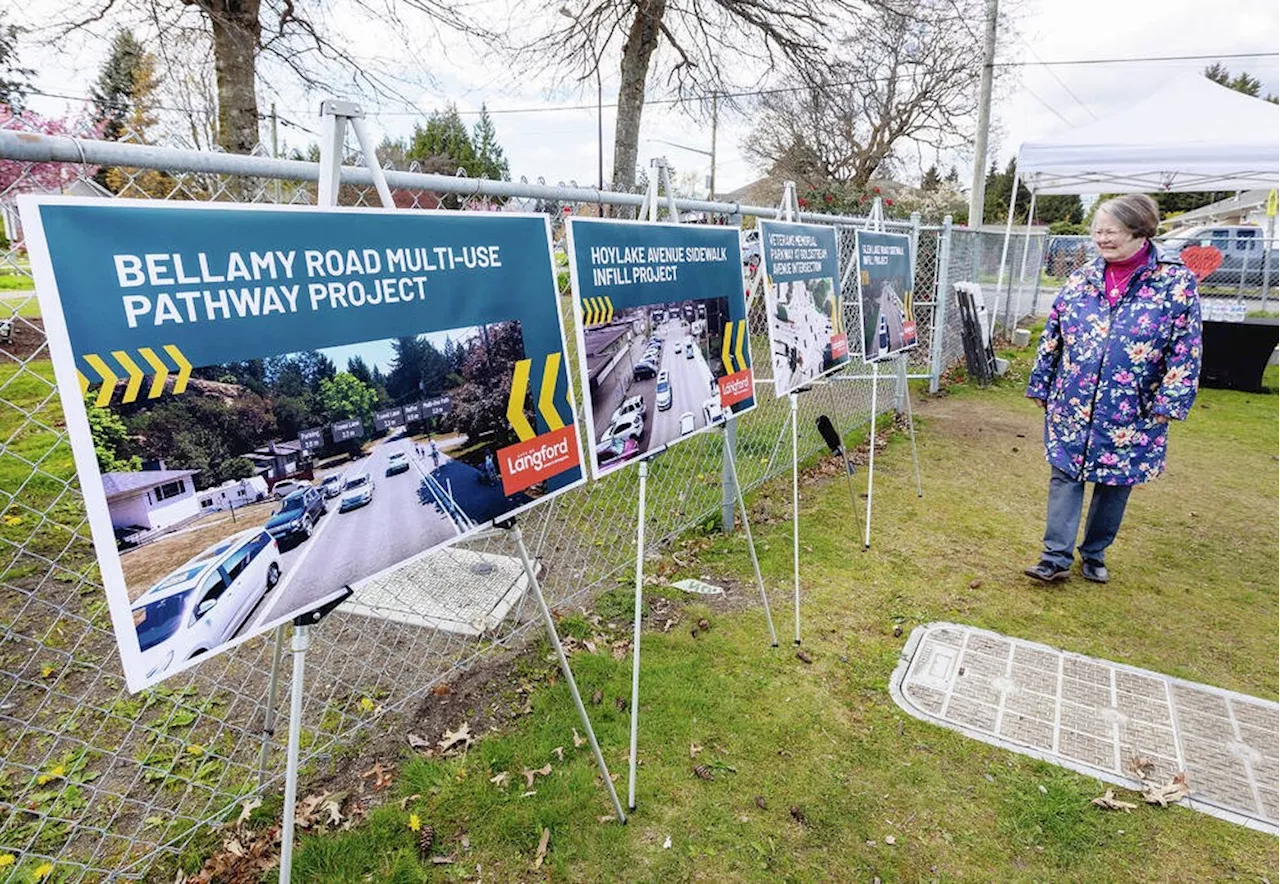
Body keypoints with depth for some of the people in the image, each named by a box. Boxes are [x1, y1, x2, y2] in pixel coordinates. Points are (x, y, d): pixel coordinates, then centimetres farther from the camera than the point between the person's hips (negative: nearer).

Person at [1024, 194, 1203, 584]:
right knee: (1065, 475, 1)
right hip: (1072, 405, 2)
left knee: (1116, 482, 10)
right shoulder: (1081, 280, 3)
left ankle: (1095, 554, 26)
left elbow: (1185, 350, -6)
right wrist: (1040, 387, 8)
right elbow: (1051, 338, 8)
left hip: (1131, 413, -2)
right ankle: (1057, 556, 7)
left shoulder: (1176, 282, -5)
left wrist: (1169, 403, -11)